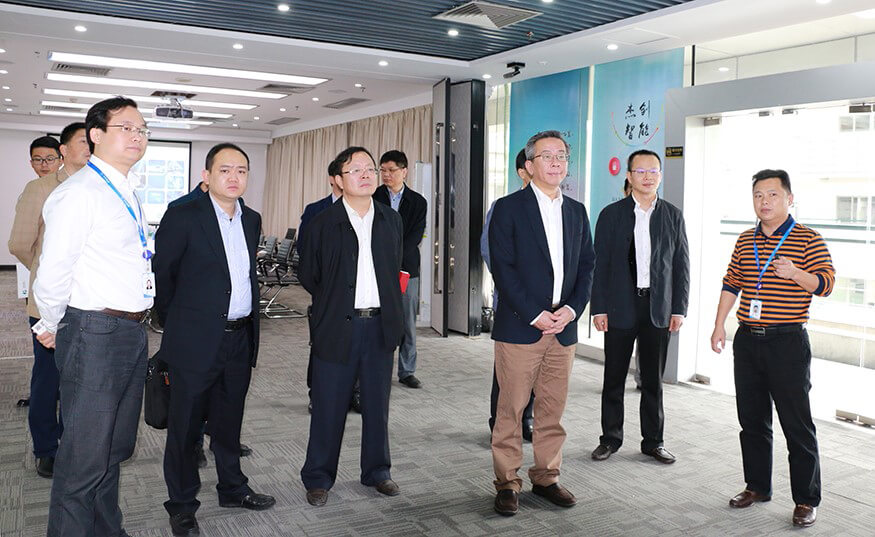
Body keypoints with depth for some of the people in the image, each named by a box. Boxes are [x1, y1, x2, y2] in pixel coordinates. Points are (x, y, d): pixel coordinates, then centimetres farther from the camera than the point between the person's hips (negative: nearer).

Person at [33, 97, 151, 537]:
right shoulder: (79, 192, -15)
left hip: (132, 332, 9)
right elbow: (53, 274, -17)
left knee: (116, 448, 21)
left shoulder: (127, 193, 14)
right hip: (95, 335, -9)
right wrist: (51, 327, -3)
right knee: (85, 457, 1)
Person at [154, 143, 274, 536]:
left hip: (240, 340, 6)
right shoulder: (183, 216, -10)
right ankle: (182, 505, 22)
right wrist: (177, 322, 3)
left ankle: (232, 488, 36)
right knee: (185, 426, 7)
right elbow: (160, 274, -4)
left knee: (229, 422, 20)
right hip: (195, 341, -5)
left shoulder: (252, 220, 9)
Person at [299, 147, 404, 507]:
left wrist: (391, 311, 12)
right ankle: (318, 478, 20)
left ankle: (377, 471, 29)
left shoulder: (390, 220, 9)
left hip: (380, 325, 3)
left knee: (377, 404, 13)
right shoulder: (323, 223, -2)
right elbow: (308, 275, 5)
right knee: (329, 407, 5)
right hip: (337, 327, -3)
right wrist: (332, 302, 7)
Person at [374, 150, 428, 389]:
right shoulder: (373, 197, 4)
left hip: (406, 268, 1)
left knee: (408, 322, 6)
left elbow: (415, 236, -3)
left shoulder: (417, 202, 7)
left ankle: (407, 371, 17)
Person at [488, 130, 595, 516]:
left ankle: (546, 477, 25)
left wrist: (572, 308, -3)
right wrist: (535, 314, -13)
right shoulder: (508, 208, -2)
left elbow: (586, 266, 12)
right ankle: (507, 483, 14)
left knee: (552, 409, 11)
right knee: (511, 409, 2)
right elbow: (503, 268, -9)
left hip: (563, 326, 5)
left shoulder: (576, 211, 14)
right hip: (519, 326, -4)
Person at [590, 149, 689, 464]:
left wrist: (679, 308, 1)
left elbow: (682, 265, 7)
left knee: (653, 380, 10)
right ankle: (610, 438, 20)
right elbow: (600, 264, -1)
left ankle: (653, 441, 22)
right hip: (620, 308, -1)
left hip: (659, 309, 2)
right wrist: (599, 308, -7)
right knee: (614, 378, 6)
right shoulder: (612, 214, 1)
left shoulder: (673, 216, 7)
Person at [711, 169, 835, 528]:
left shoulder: (808, 240, -4)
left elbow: (826, 283, -13)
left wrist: (795, 273, -33)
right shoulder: (745, 241, 12)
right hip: (747, 340, 6)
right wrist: (719, 326, 12)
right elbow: (731, 284, 17)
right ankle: (757, 486, 26)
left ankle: (806, 500, 10)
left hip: (788, 343, -5)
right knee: (752, 420, 12)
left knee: (797, 424, -1)